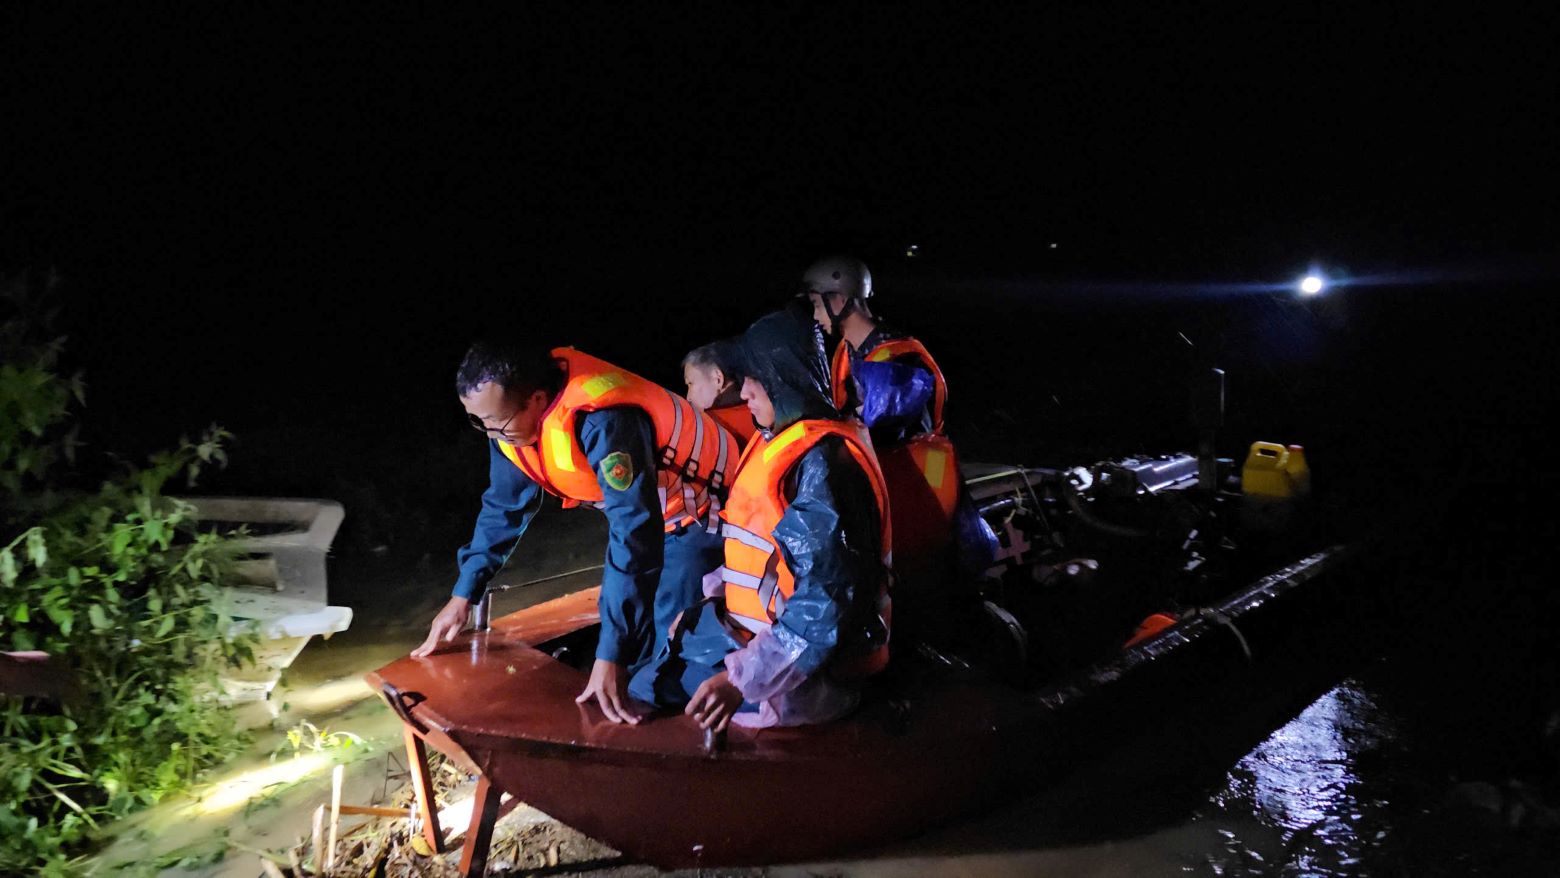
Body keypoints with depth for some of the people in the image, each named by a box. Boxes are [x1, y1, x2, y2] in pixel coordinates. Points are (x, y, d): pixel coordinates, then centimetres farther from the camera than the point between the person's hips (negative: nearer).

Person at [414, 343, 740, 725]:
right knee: (636, 656, 10)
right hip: (641, 510, 8)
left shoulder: (601, 421, -38)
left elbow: (634, 534, -41)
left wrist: (611, 655, -43)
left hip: (698, 506, -8)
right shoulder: (512, 415, -11)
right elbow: (504, 506, 4)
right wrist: (462, 596, 2)